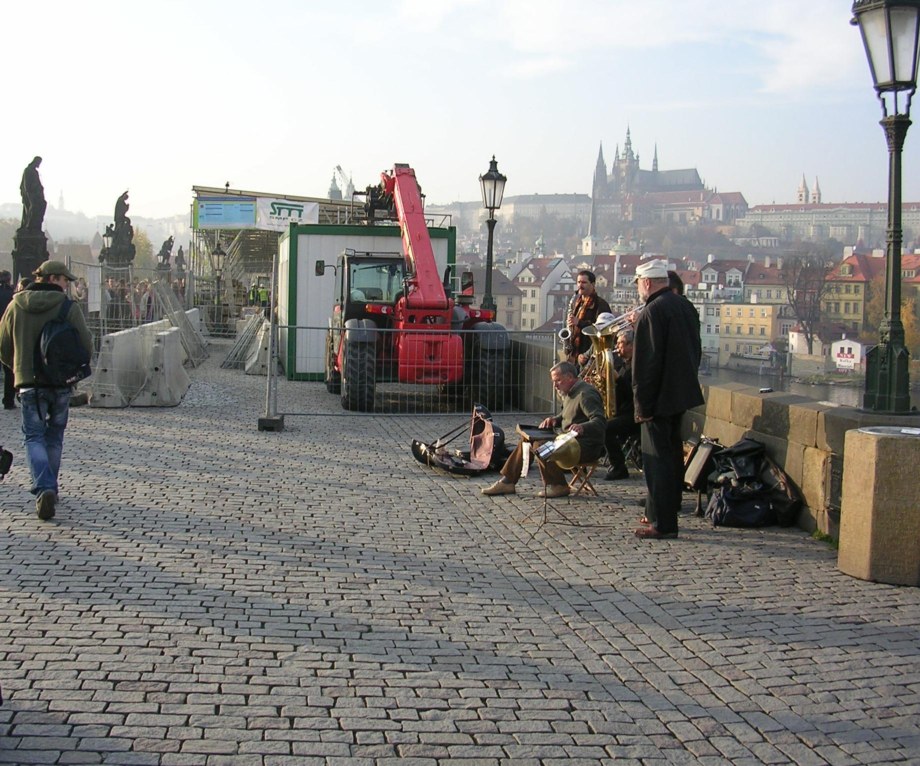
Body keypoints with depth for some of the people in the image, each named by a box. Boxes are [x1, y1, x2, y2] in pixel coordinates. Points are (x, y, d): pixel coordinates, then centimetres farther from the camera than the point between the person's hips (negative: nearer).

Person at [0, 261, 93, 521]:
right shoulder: (69, 307, -7)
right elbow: (86, 345, -8)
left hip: (29, 383, 0)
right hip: (61, 383, 0)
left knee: (34, 438, 2)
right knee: (54, 437, 17)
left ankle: (44, 488, -18)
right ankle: (49, 488, 23)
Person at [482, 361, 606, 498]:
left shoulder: (586, 394, -17)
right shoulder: (569, 393, 15)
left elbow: (600, 421, -27)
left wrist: (582, 427, -47)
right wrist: (555, 420, 5)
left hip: (587, 446, -10)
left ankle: (558, 486, -13)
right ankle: (507, 482, 5)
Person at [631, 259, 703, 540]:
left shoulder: (652, 311, -18)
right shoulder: (686, 306, 9)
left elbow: (647, 362, -20)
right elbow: (696, 350, 16)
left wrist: (642, 403, -16)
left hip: (660, 398, -9)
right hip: (683, 392, 9)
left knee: (657, 459, -3)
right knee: (673, 455, 17)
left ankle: (661, 524, -1)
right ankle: (668, 514, 28)